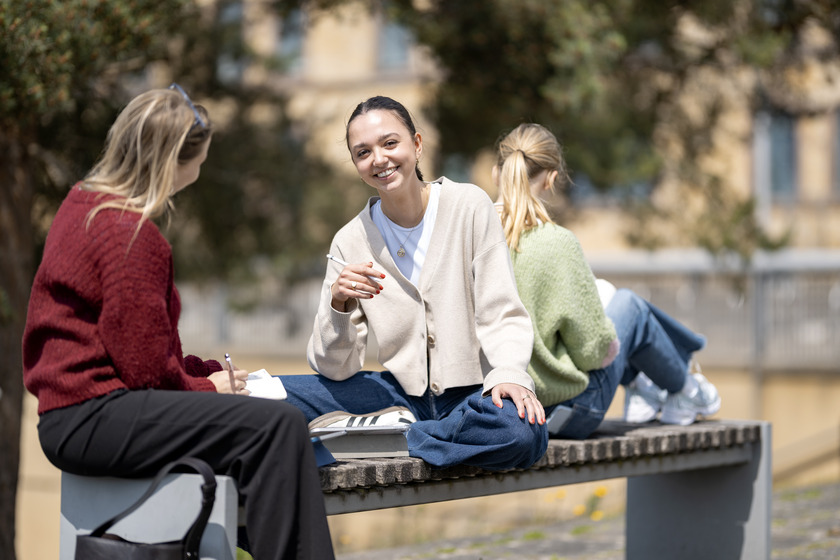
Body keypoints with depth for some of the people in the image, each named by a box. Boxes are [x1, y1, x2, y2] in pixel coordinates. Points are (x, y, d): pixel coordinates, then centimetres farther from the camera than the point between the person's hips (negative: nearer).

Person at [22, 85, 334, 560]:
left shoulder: (83, 204, 17)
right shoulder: (130, 234, -15)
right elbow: (144, 363, -18)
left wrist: (204, 372, 12)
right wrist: (204, 386, -1)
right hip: (93, 419, -11)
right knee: (279, 426, -23)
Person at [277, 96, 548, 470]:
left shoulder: (470, 207, -4)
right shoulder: (351, 242, 1)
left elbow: (502, 316, -7)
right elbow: (333, 368, -2)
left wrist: (509, 374, -27)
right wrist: (338, 304, -21)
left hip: (472, 394, -1)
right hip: (401, 394, 2)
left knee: (521, 429, -38)